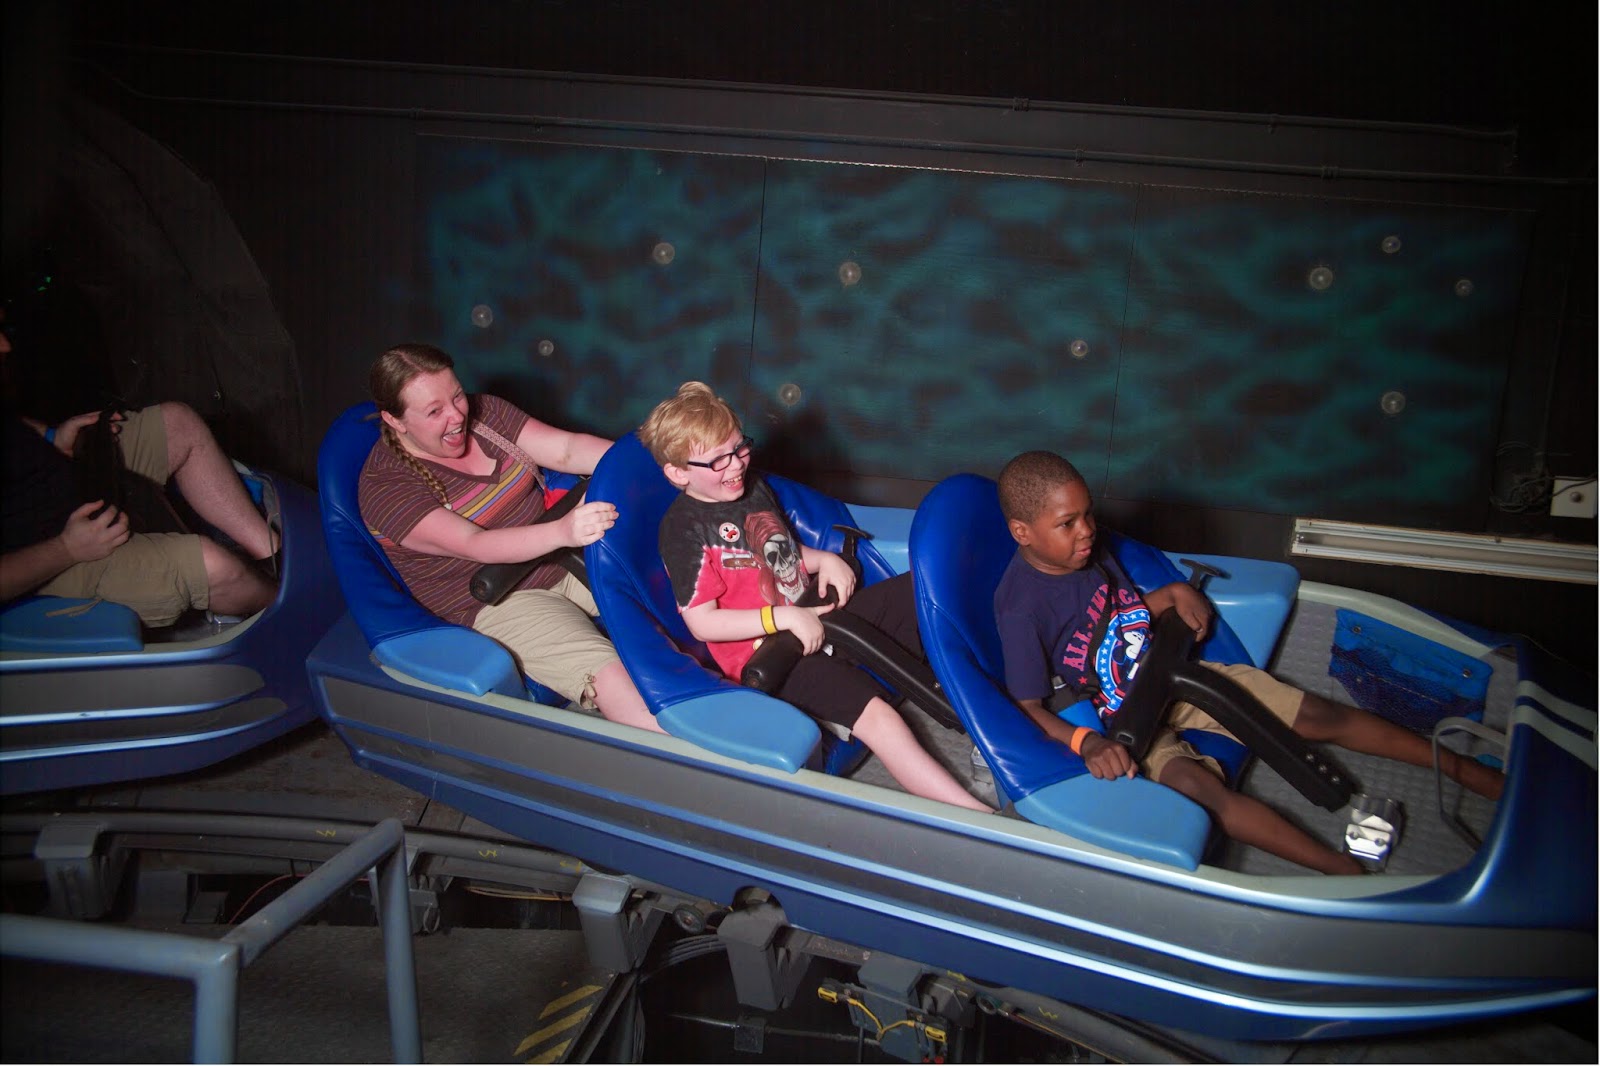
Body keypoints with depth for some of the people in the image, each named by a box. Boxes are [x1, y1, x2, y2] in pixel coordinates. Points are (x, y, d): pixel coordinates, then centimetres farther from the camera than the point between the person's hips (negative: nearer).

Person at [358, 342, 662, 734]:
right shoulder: (384, 488, -15)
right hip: (498, 604, -6)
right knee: (605, 672, -29)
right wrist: (562, 531, -45)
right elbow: (474, 545, -28)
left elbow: (565, 449, -4)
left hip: (565, 554, 7)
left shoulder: (482, 412, 3)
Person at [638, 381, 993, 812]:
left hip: (813, 617, 9)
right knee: (877, 715, -28)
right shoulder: (684, 529, -13)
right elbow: (702, 622, -17)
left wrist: (825, 560, 5)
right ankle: (977, 814, -32)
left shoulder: (753, 486, 11)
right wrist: (784, 618, -22)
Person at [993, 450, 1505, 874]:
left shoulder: (1088, 550, -4)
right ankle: (1352, 874, -38)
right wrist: (1085, 742, -38)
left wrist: (1172, 595, -4)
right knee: (1200, 784, -35)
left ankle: (1463, 769, 16)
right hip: (1124, 716, -6)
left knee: (1320, 714, 2)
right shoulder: (1021, 606, -25)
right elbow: (1029, 707, -23)